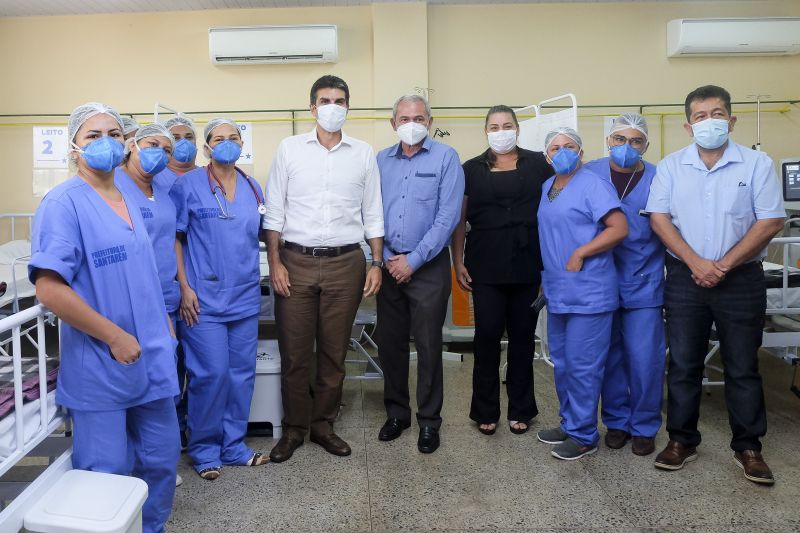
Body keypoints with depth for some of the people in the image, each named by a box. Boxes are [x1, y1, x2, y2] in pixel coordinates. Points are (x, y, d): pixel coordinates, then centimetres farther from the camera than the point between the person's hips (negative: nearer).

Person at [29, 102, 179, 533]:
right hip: (99, 367, -7)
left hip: (151, 360, 7)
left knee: (162, 457, 16)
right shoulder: (63, 203, -13)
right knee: (106, 475, 6)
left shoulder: (130, 200, 11)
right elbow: (49, 289, -21)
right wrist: (115, 337, -18)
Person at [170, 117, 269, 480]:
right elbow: (174, 239, -5)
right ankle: (204, 450, 16)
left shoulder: (252, 188, 11)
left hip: (245, 297, 5)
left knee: (242, 372, 10)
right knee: (211, 374, -4)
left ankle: (233, 445, 25)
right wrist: (184, 288, -11)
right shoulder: (188, 185, -3)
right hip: (204, 298, -5)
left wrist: (259, 277, 11)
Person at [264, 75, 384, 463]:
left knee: (334, 350, 8)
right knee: (294, 351, 4)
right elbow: (274, 212, 3)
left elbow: (373, 214, 9)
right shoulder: (289, 149, 4)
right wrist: (274, 263, -4)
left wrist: (377, 263, 2)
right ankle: (293, 429, 21)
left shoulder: (363, 154, 7)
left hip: (345, 263, 1)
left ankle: (323, 424, 25)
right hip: (296, 261, -1)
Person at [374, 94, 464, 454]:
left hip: (428, 266, -4)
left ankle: (429, 421, 16)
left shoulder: (445, 158, -3)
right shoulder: (381, 161, 9)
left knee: (428, 346, 2)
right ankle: (396, 413, 27)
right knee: (389, 343, 10)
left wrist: (413, 260, -13)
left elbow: (448, 216, -10)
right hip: (389, 265, 4)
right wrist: (387, 257, -7)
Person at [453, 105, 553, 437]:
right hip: (486, 267, 0)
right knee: (487, 335, 2)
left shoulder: (538, 164, 7)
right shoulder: (472, 169, 7)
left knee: (523, 335, 8)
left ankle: (520, 409, 21)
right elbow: (460, 219, 7)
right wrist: (458, 263, 0)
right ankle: (486, 411, 15)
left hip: (528, 266, 1)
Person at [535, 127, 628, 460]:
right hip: (557, 292, 8)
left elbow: (619, 228, -17)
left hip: (588, 292, -8)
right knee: (561, 364, 16)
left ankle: (583, 435, 12)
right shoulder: (546, 187, 15)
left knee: (582, 366, -1)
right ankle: (569, 423, 31)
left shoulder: (593, 185, -9)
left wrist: (580, 253, -17)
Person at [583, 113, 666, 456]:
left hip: (644, 285, -1)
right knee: (609, 357, 11)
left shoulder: (658, 179, -2)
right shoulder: (590, 174, -1)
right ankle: (616, 421, 28)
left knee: (644, 360, 1)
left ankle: (644, 427, 21)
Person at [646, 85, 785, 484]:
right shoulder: (671, 166, 3)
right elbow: (659, 218, -3)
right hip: (685, 278, 1)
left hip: (741, 279, -1)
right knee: (683, 363, 7)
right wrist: (696, 263, -13)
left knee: (742, 367, 8)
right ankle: (681, 440, 20)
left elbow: (771, 221, -6)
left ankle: (748, 447, 21)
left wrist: (723, 264, -12)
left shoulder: (757, 164, -1)